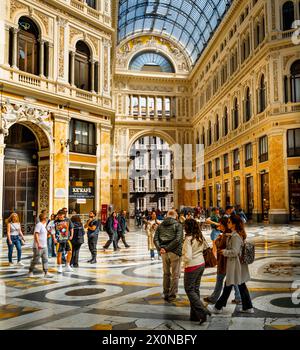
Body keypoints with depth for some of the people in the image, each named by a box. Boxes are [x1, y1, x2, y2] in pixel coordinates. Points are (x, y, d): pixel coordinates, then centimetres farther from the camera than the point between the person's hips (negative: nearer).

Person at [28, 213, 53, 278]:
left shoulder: (44, 225, 15)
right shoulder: (39, 225, -14)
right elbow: (36, 234, -22)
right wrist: (38, 244, -28)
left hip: (44, 246, 9)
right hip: (38, 247, -9)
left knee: (45, 260, 4)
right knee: (36, 260, 0)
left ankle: (46, 273, 4)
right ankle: (30, 272, 16)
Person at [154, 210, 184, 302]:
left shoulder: (160, 225, 9)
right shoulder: (178, 225, -4)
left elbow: (155, 239, -2)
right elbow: (177, 240, -17)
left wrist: (160, 248, -11)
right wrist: (167, 248, -15)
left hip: (164, 253, 4)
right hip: (175, 252, -4)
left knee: (166, 273, 18)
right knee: (175, 275, 8)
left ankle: (166, 294, 25)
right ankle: (172, 295, 10)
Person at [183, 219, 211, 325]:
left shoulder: (189, 239, -21)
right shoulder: (200, 237, 2)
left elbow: (188, 257, -25)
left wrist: (184, 260, -6)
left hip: (192, 267, -8)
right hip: (201, 264, 8)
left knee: (189, 290, 7)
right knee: (196, 289, 16)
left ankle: (202, 311, -2)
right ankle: (195, 315, 22)